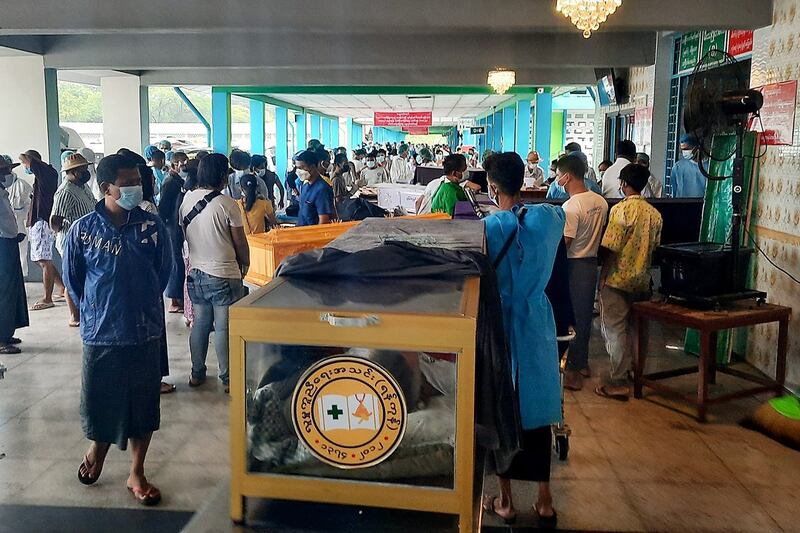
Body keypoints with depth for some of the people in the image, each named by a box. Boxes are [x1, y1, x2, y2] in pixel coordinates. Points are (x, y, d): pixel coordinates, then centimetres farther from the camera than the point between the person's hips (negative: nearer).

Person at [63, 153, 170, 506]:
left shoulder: (151, 225, -6)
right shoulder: (82, 230, -7)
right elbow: (72, 277, 6)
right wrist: (93, 309, 10)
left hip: (145, 331, 1)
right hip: (100, 332, 0)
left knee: (142, 403, 9)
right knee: (99, 398, 14)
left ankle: (136, 473, 25)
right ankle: (98, 448, 45)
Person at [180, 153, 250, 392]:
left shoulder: (187, 199, 0)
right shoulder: (227, 204, -16)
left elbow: (185, 235, 10)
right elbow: (240, 243, -9)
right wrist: (244, 265, 8)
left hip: (195, 273, 6)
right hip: (224, 275, -5)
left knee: (200, 324, 16)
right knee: (224, 328, 3)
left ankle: (197, 374, 25)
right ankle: (227, 378, 12)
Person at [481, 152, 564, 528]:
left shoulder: (489, 227, -16)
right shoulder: (548, 217, -4)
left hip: (501, 324, -3)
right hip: (537, 323, 3)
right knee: (537, 409, 12)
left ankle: (506, 501, 20)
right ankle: (545, 502, 21)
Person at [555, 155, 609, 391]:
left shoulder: (571, 206, -21)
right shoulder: (601, 202, 3)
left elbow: (563, 243, -20)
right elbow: (600, 234, 11)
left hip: (574, 265, -8)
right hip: (592, 263, 8)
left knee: (571, 317, 2)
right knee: (585, 315, 17)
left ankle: (572, 371, 9)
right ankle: (582, 363, 30)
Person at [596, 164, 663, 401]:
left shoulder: (621, 209, -15)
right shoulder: (654, 213, 4)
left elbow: (610, 248, -17)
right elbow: (654, 247, 10)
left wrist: (603, 275, -9)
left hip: (618, 280, -6)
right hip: (641, 281, 7)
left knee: (614, 330, 0)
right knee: (630, 328, 18)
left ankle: (617, 383, 1)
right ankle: (625, 371, 28)